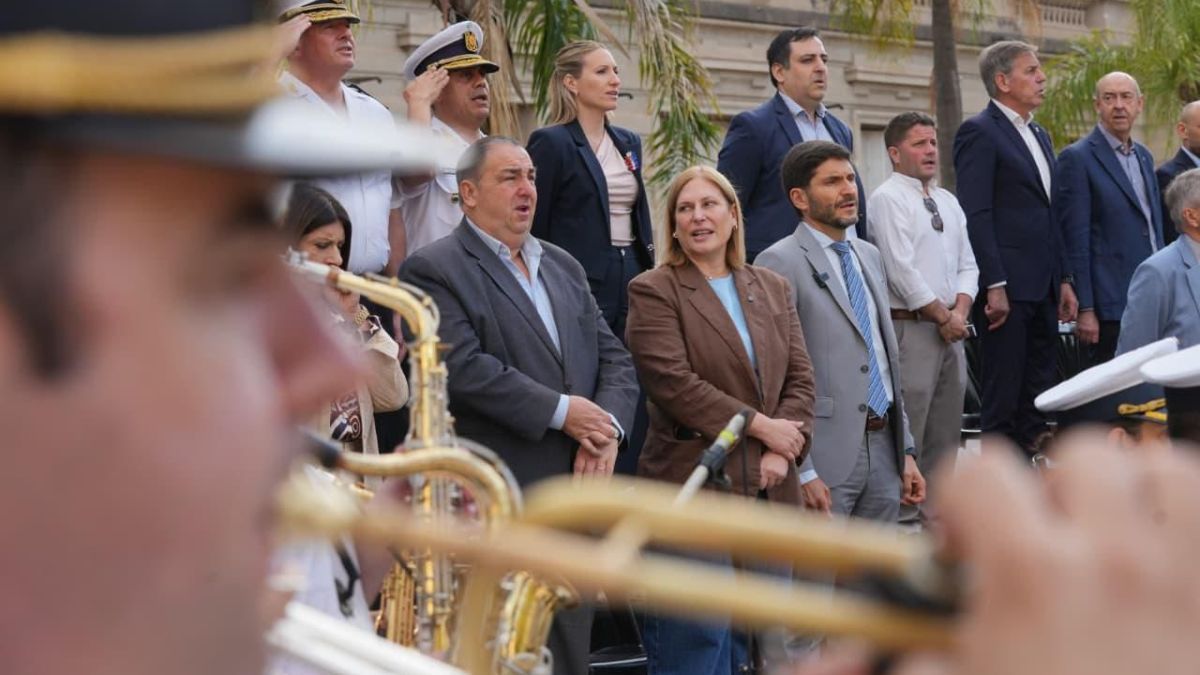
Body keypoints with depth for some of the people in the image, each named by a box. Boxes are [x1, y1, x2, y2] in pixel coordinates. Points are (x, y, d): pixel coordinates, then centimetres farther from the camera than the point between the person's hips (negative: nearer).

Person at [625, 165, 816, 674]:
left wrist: (781, 451, -7)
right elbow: (673, 383, -14)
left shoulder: (773, 288, 14)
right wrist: (760, 425, -13)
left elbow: (800, 378, 9)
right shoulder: (653, 292, -3)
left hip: (769, 489, 6)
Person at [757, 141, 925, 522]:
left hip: (883, 447, 7)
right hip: (825, 456, -7)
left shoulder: (869, 256, 16)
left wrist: (906, 450, 16)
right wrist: (801, 471, -17)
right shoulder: (780, 263, -9)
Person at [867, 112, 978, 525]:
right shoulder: (888, 199, -8)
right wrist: (943, 317, -11)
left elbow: (967, 264, 16)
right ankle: (902, 516, -4)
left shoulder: (948, 202, 17)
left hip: (951, 328, 8)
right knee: (906, 429, -9)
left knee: (945, 430, 10)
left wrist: (960, 310, -2)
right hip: (910, 328, -8)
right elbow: (902, 271, -14)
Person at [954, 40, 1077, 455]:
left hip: (1042, 289, 9)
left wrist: (1064, 280, 17)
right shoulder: (979, 133, -7)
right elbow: (975, 215, -14)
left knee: (1037, 401, 10)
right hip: (1006, 288, -9)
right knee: (1002, 401, -5)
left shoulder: (1039, 136, 20)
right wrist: (994, 286, -19)